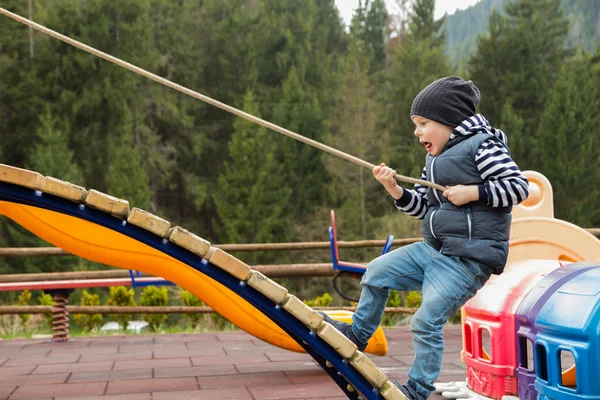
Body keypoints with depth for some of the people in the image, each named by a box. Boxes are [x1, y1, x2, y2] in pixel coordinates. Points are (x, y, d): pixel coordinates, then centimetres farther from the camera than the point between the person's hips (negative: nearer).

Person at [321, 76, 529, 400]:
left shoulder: (481, 145, -10)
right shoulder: (436, 158, 17)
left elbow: (519, 186, -15)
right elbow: (421, 207, 18)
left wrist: (472, 192, -19)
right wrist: (394, 189, 2)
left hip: (467, 258, -9)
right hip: (433, 249, 9)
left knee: (426, 320, -12)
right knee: (377, 272, 10)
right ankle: (358, 333, 27)